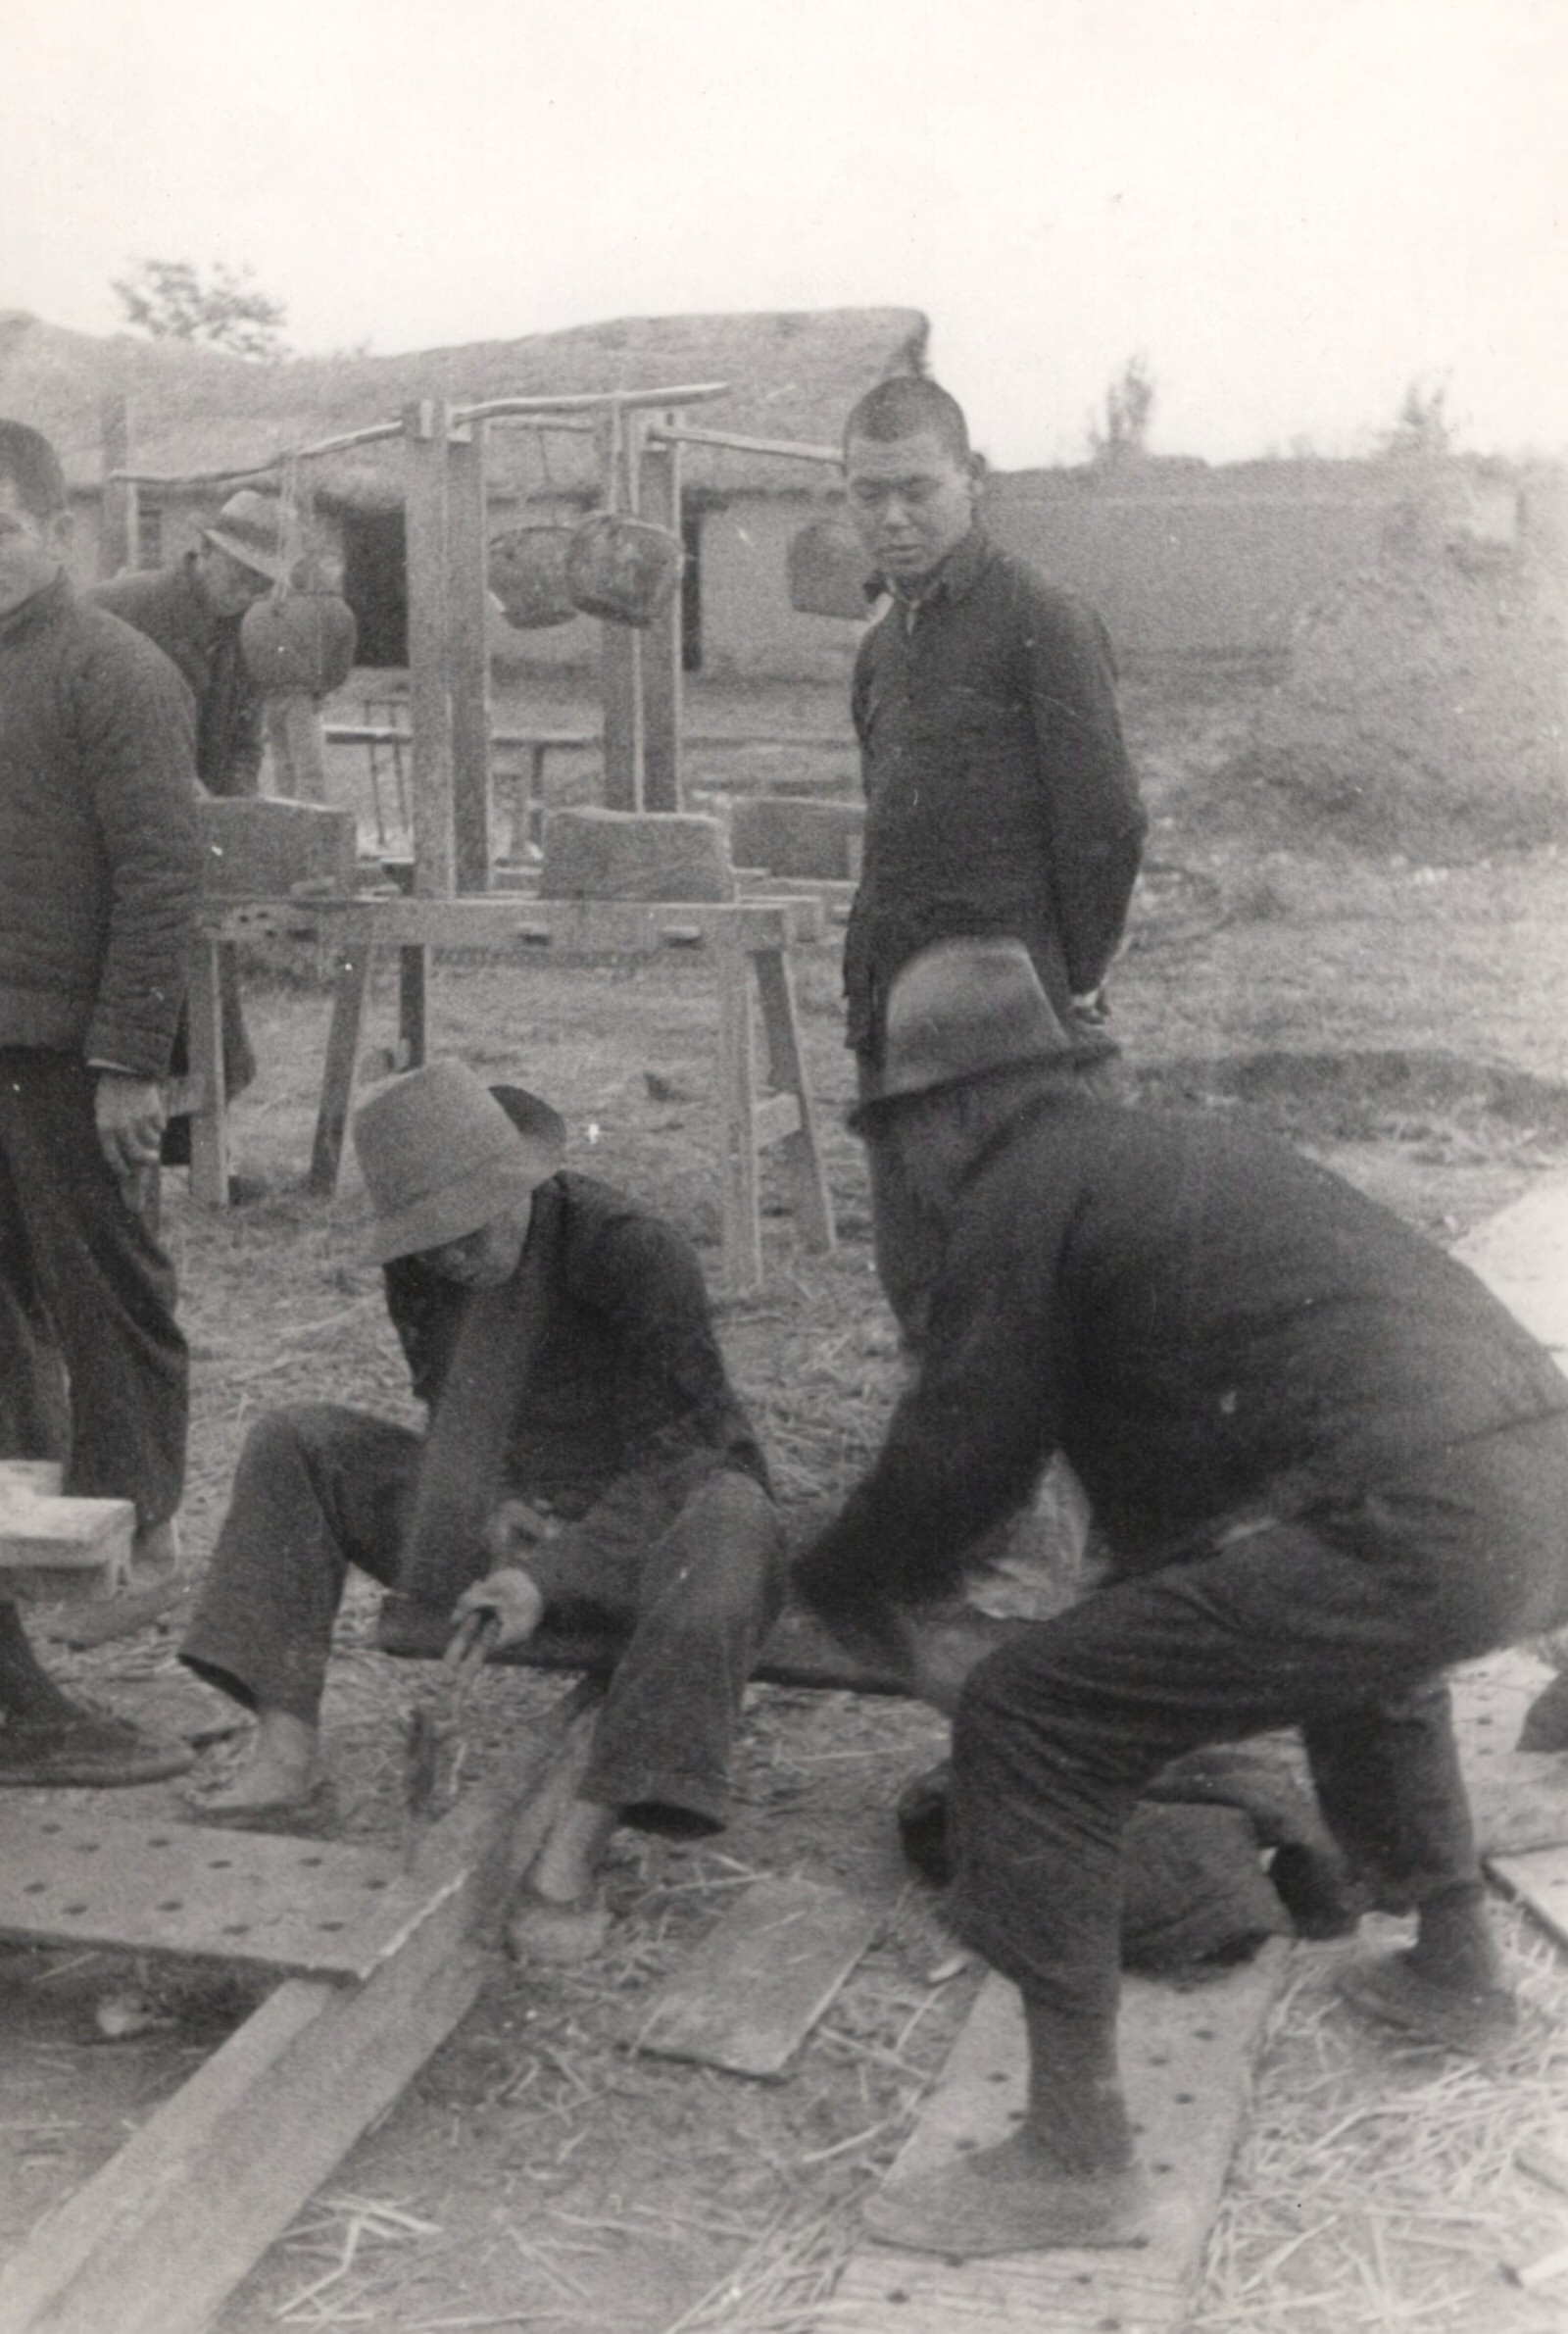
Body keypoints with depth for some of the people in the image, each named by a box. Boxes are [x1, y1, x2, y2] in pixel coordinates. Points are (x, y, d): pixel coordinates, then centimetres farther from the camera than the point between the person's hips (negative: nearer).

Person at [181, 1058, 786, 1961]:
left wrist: (550, 1578, -30)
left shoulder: (636, 1250, -23)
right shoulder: (421, 1272, -3)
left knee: (730, 1525, -42)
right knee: (296, 1445, -2)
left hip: (650, 1514, -6)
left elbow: (681, 1448, -22)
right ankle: (290, 1750, -10)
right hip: (524, 1513, 6)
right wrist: (493, 1512, -10)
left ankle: (574, 1854, -43)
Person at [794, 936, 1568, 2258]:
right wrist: (1144, 1619, 48)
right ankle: (1457, 1973, 52)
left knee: (1030, 1719, -3)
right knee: (1356, 1644, 41)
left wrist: (829, 1588, 22)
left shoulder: (1026, 1193, 2)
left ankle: (1075, 2160, 4)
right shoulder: (1183, 1153, 29)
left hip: (1406, 1527, -10)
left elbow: (954, 1454, 2)